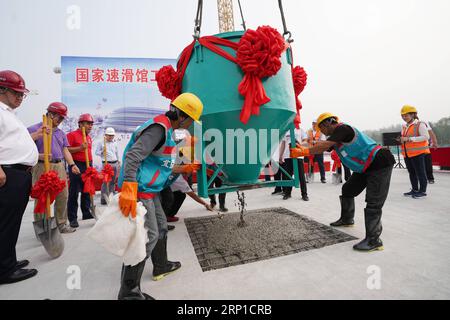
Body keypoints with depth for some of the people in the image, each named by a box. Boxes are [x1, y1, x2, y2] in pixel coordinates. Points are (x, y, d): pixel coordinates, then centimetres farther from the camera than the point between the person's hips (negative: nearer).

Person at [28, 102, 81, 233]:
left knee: (63, 196, 7)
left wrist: (72, 165, 2)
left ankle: (62, 224, 19)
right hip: (42, 167, -5)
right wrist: (39, 156, -22)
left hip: (59, 166, 6)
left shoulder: (61, 133, 18)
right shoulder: (34, 129, -1)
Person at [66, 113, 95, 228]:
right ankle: (73, 218, 5)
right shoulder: (72, 135, -4)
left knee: (87, 192, 13)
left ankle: (86, 213, 24)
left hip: (88, 166, 7)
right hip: (76, 166, -7)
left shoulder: (89, 138, 17)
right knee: (74, 193, -3)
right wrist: (80, 148, -21)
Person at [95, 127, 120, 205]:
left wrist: (118, 162, 20)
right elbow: (96, 152, 4)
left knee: (112, 181, 7)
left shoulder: (114, 144, 15)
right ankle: (103, 199, -4)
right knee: (106, 181, -10)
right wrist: (102, 152, -16)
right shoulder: (101, 143, 2)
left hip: (115, 164, 5)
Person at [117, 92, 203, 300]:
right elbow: (133, 156, -27)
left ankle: (161, 267, 40)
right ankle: (129, 291, 9)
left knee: (161, 226, 20)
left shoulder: (166, 130, 15)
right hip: (139, 189, -11)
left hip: (149, 189, 11)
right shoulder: (159, 127, -17)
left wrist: (183, 169, 26)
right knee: (148, 236, -6)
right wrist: (129, 188, -35)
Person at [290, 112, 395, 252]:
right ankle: (346, 219, 33)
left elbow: (324, 146, -30)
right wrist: (303, 149, 1)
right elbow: (322, 147, 9)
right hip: (366, 167, 10)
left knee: (373, 203, -12)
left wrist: (303, 152, -26)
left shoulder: (342, 128, -20)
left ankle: (373, 240, -7)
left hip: (380, 164, -10)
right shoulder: (336, 135, 11)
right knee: (348, 190, 16)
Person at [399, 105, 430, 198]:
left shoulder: (420, 124, -7)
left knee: (420, 172, 0)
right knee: (411, 172, 13)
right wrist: (400, 140, 1)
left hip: (418, 152, -7)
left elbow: (426, 137, -16)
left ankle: (422, 191, 9)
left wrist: (409, 139, -22)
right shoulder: (404, 127, 15)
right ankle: (414, 189, 22)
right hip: (407, 153, 7)